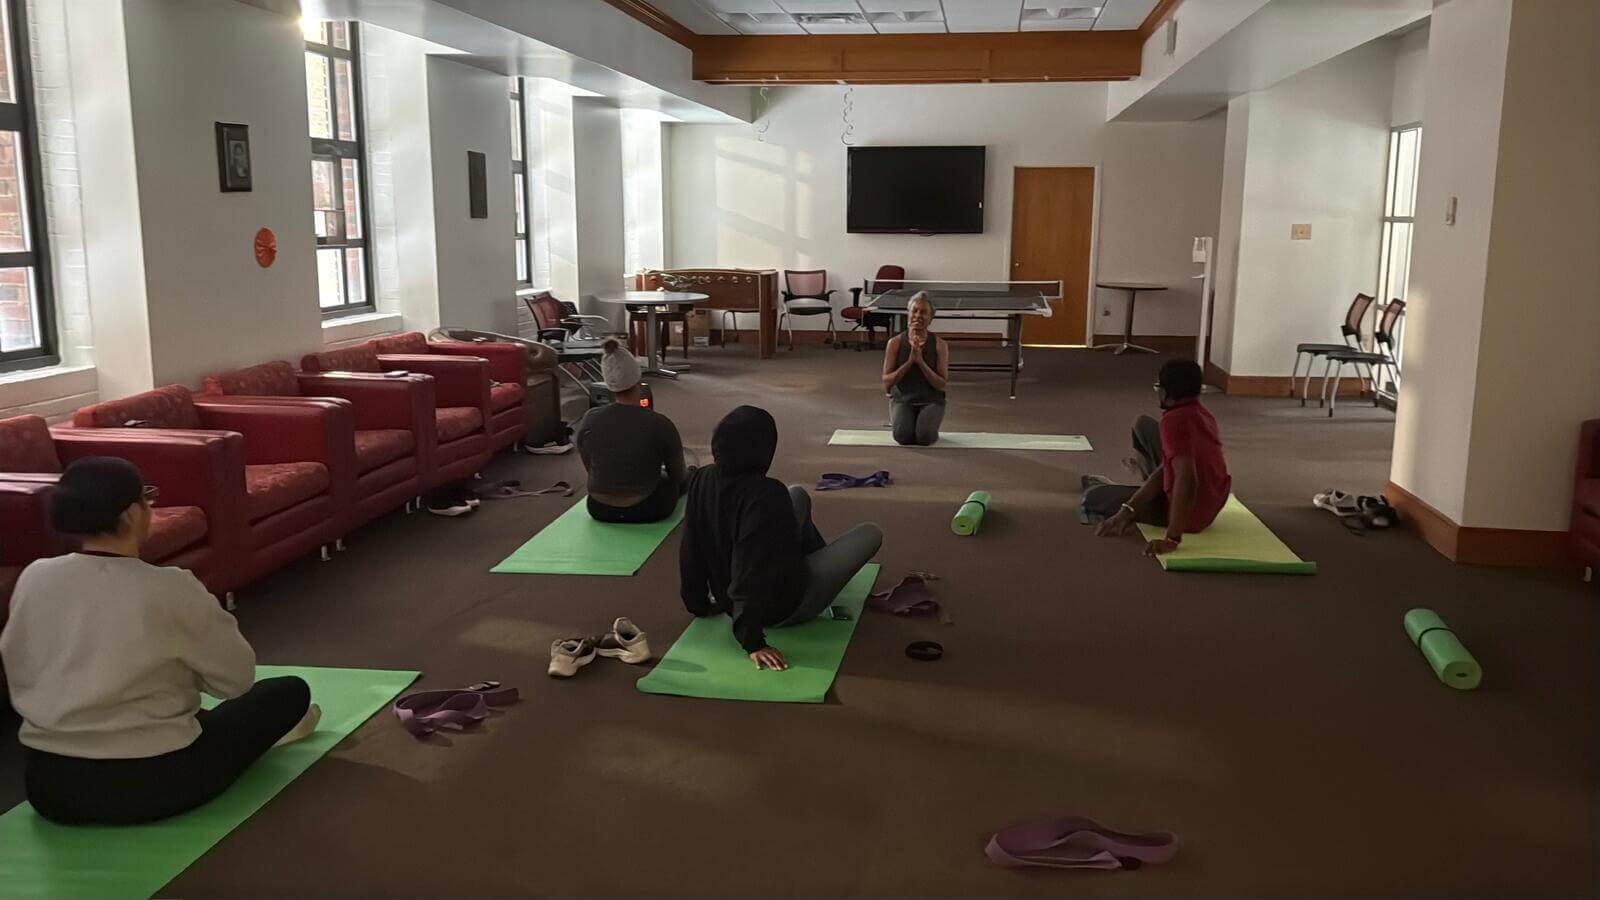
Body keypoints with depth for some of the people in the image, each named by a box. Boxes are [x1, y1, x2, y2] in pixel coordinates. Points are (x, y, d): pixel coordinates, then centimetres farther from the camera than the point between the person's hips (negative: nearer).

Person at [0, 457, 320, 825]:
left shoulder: (33, 579, -3)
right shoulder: (170, 589, -15)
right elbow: (237, 677, -5)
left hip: (47, 784, 6)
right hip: (153, 784, -5)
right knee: (291, 692, 14)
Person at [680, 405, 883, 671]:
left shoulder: (701, 480, -13)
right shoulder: (765, 495, -34)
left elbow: (691, 550, -3)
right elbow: (751, 572, -36)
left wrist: (699, 604, 11)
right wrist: (753, 643, -32)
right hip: (782, 607, -7)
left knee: (798, 495, 24)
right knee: (871, 534, 8)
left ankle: (823, 559, 48)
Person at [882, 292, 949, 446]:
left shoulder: (939, 344, -4)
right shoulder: (895, 343, -3)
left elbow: (942, 384, -8)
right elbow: (887, 383, -6)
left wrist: (920, 361, -20)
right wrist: (909, 361, -18)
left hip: (931, 400, 0)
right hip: (902, 399, 0)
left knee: (924, 437, -28)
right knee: (903, 436, -29)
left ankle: (927, 425, 8)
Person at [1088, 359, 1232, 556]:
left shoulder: (1175, 421, -31)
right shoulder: (1198, 412, -1)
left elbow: (1186, 479, -42)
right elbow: (1169, 467, -4)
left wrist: (1172, 538, -42)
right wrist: (1128, 509, -10)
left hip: (1190, 513, -9)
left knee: (1092, 497, 3)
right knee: (1143, 425, 17)